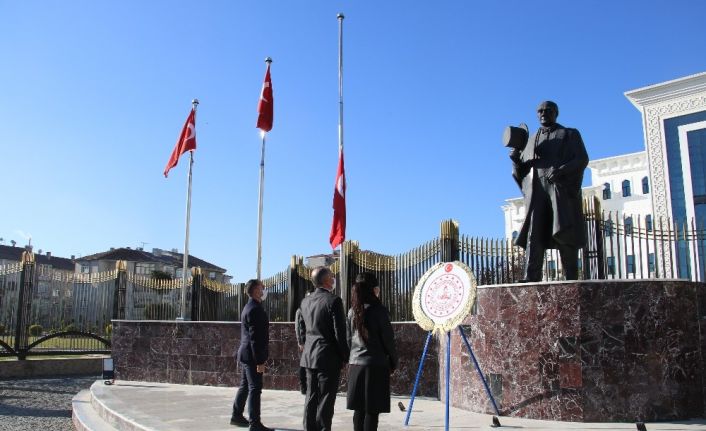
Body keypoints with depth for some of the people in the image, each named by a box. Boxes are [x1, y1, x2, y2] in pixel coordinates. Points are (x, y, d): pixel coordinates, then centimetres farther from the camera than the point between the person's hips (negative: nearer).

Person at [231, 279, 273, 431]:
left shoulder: (250, 307, 14)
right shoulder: (255, 309, -18)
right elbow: (255, 337, -22)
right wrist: (260, 361, -22)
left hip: (246, 355, 10)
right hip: (252, 356, -10)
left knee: (245, 386, 18)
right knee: (255, 389, -6)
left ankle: (237, 416, 28)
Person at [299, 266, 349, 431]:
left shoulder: (305, 301, 6)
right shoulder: (334, 301, -15)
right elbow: (340, 333, -16)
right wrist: (346, 357, -6)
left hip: (309, 357, 7)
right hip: (328, 357, -7)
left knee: (311, 397, 14)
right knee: (325, 400, 0)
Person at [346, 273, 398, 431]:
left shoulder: (352, 311, 5)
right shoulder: (379, 311, -10)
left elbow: (349, 339, 11)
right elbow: (388, 340, -7)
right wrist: (393, 362, 6)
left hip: (356, 364, 5)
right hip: (376, 365, -5)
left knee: (359, 409, 10)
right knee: (372, 410, -1)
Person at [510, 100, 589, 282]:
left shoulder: (570, 134, 15)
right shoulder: (532, 141, 26)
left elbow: (582, 159, -1)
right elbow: (521, 170, 20)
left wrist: (561, 170, -19)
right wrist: (515, 159, -3)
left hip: (562, 187, -3)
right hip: (537, 190, 3)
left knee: (565, 233, -13)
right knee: (534, 233, -13)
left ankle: (571, 278, -11)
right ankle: (531, 278, -22)